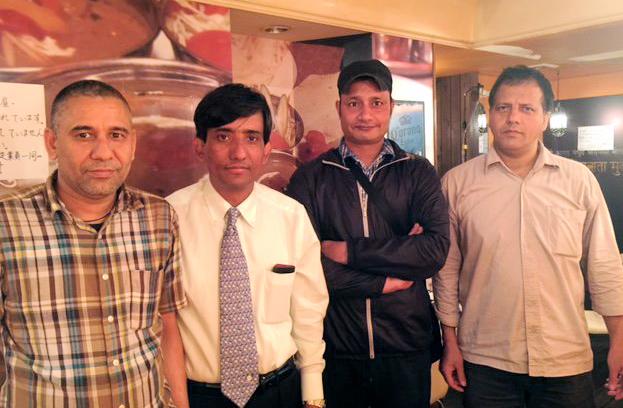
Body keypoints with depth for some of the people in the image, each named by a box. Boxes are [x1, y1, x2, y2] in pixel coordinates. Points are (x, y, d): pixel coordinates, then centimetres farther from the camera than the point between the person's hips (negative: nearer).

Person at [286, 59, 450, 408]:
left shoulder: (418, 173, 0)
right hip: (334, 346, 0)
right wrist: (384, 282, -14)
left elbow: (436, 250, -14)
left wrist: (350, 251, -16)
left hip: (407, 346, 1)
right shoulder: (310, 179, -3)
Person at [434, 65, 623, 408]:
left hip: (568, 361, 1)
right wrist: (450, 341, 3)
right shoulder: (457, 183, -3)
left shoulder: (579, 180, -1)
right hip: (485, 361, -1)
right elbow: (447, 268, 1)